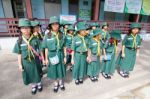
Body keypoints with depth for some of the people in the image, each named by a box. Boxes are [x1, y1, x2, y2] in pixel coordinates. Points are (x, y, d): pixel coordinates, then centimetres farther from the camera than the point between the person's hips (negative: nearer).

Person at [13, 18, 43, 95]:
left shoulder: (35, 39, -12)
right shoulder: (19, 41, -10)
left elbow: (40, 50, -4)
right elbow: (19, 54, -3)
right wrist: (20, 65, -1)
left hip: (35, 60, -1)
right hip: (26, 62, 1)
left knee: (37, 73, 18)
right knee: (30, 75, 19)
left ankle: (39, 84, 45)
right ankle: (33, 86, 45)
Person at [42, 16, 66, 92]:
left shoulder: (62, 35, -3)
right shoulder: (47, 36, -7)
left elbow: (64, 47, 1)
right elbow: (46, 48, -3)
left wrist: (65, 56, 0)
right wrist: (46, 59, -2)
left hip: (60, 55, 1)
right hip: (52, 56, -1)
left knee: (60, 69, 15)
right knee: (53, 70, 13)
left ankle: (61, 83, 41)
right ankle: (56, 84, 38)